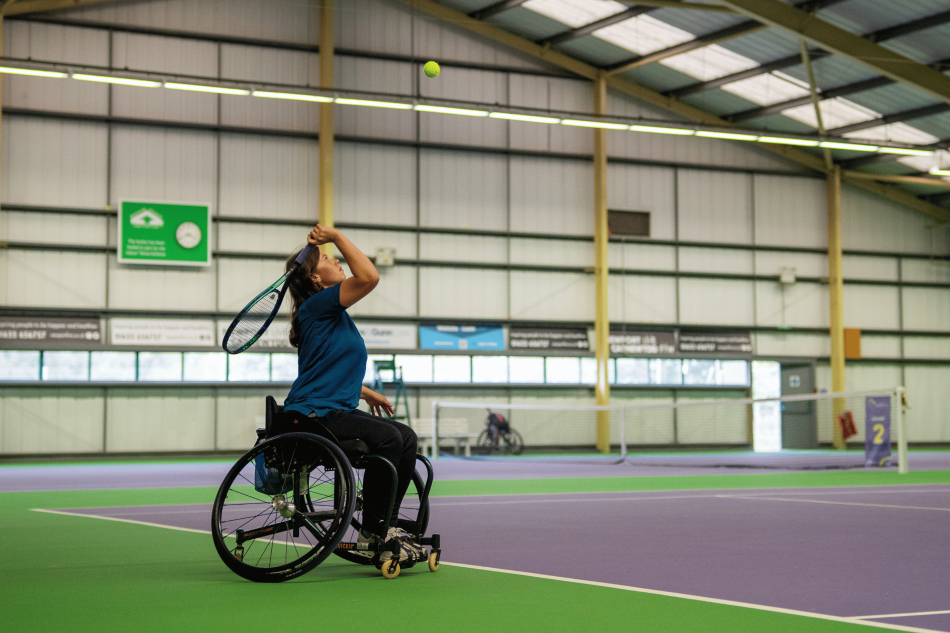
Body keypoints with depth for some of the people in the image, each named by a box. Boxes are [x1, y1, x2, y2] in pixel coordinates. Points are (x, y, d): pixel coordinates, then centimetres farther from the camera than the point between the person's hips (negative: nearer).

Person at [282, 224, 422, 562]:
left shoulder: (334, 313, 19)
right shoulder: (317, 305, -10)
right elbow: (368, 277, -24)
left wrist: (366, 392, 26)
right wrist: (337, 236, -15)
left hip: (334, 410, 10)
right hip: (311, 415, -10)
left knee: (406, 437, 3)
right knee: (387, 437, -25)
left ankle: (386, 526, 6)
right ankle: (371, 534, -17)